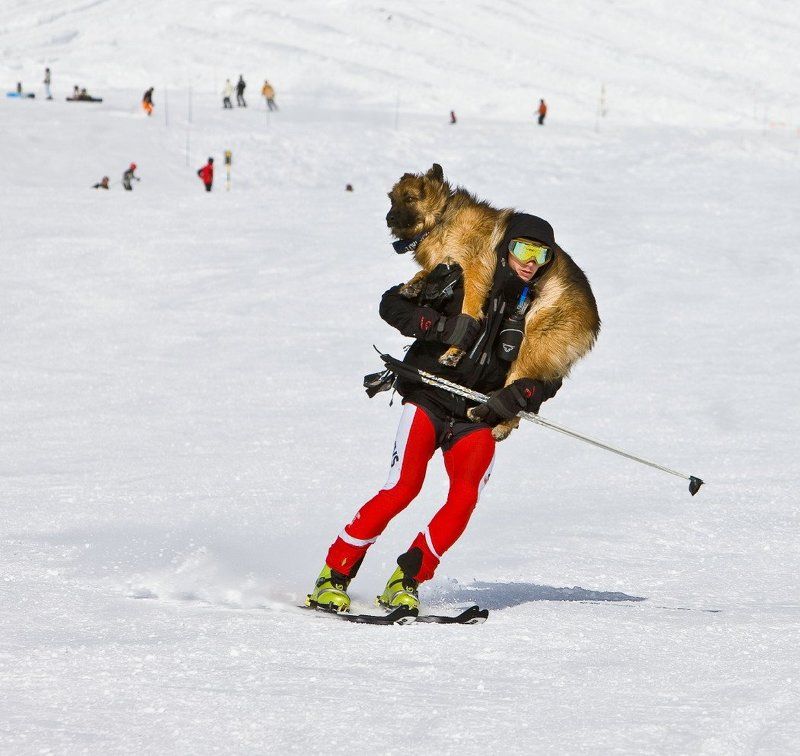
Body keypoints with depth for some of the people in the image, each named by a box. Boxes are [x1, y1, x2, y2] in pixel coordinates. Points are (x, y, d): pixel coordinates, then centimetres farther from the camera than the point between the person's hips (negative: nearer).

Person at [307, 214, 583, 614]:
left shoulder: (541, 310, 5)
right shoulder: (460, 278, -4)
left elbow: (549, 376, 9)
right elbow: (392, 304, -3)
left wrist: (515, 396, -11)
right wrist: (441, 327, -18)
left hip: (478, 418, 3)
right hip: (429, 400, -3)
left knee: (465, 495, -21)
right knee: (403, 488, -19)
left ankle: (405, 581, -8)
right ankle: (334, 575, -8)